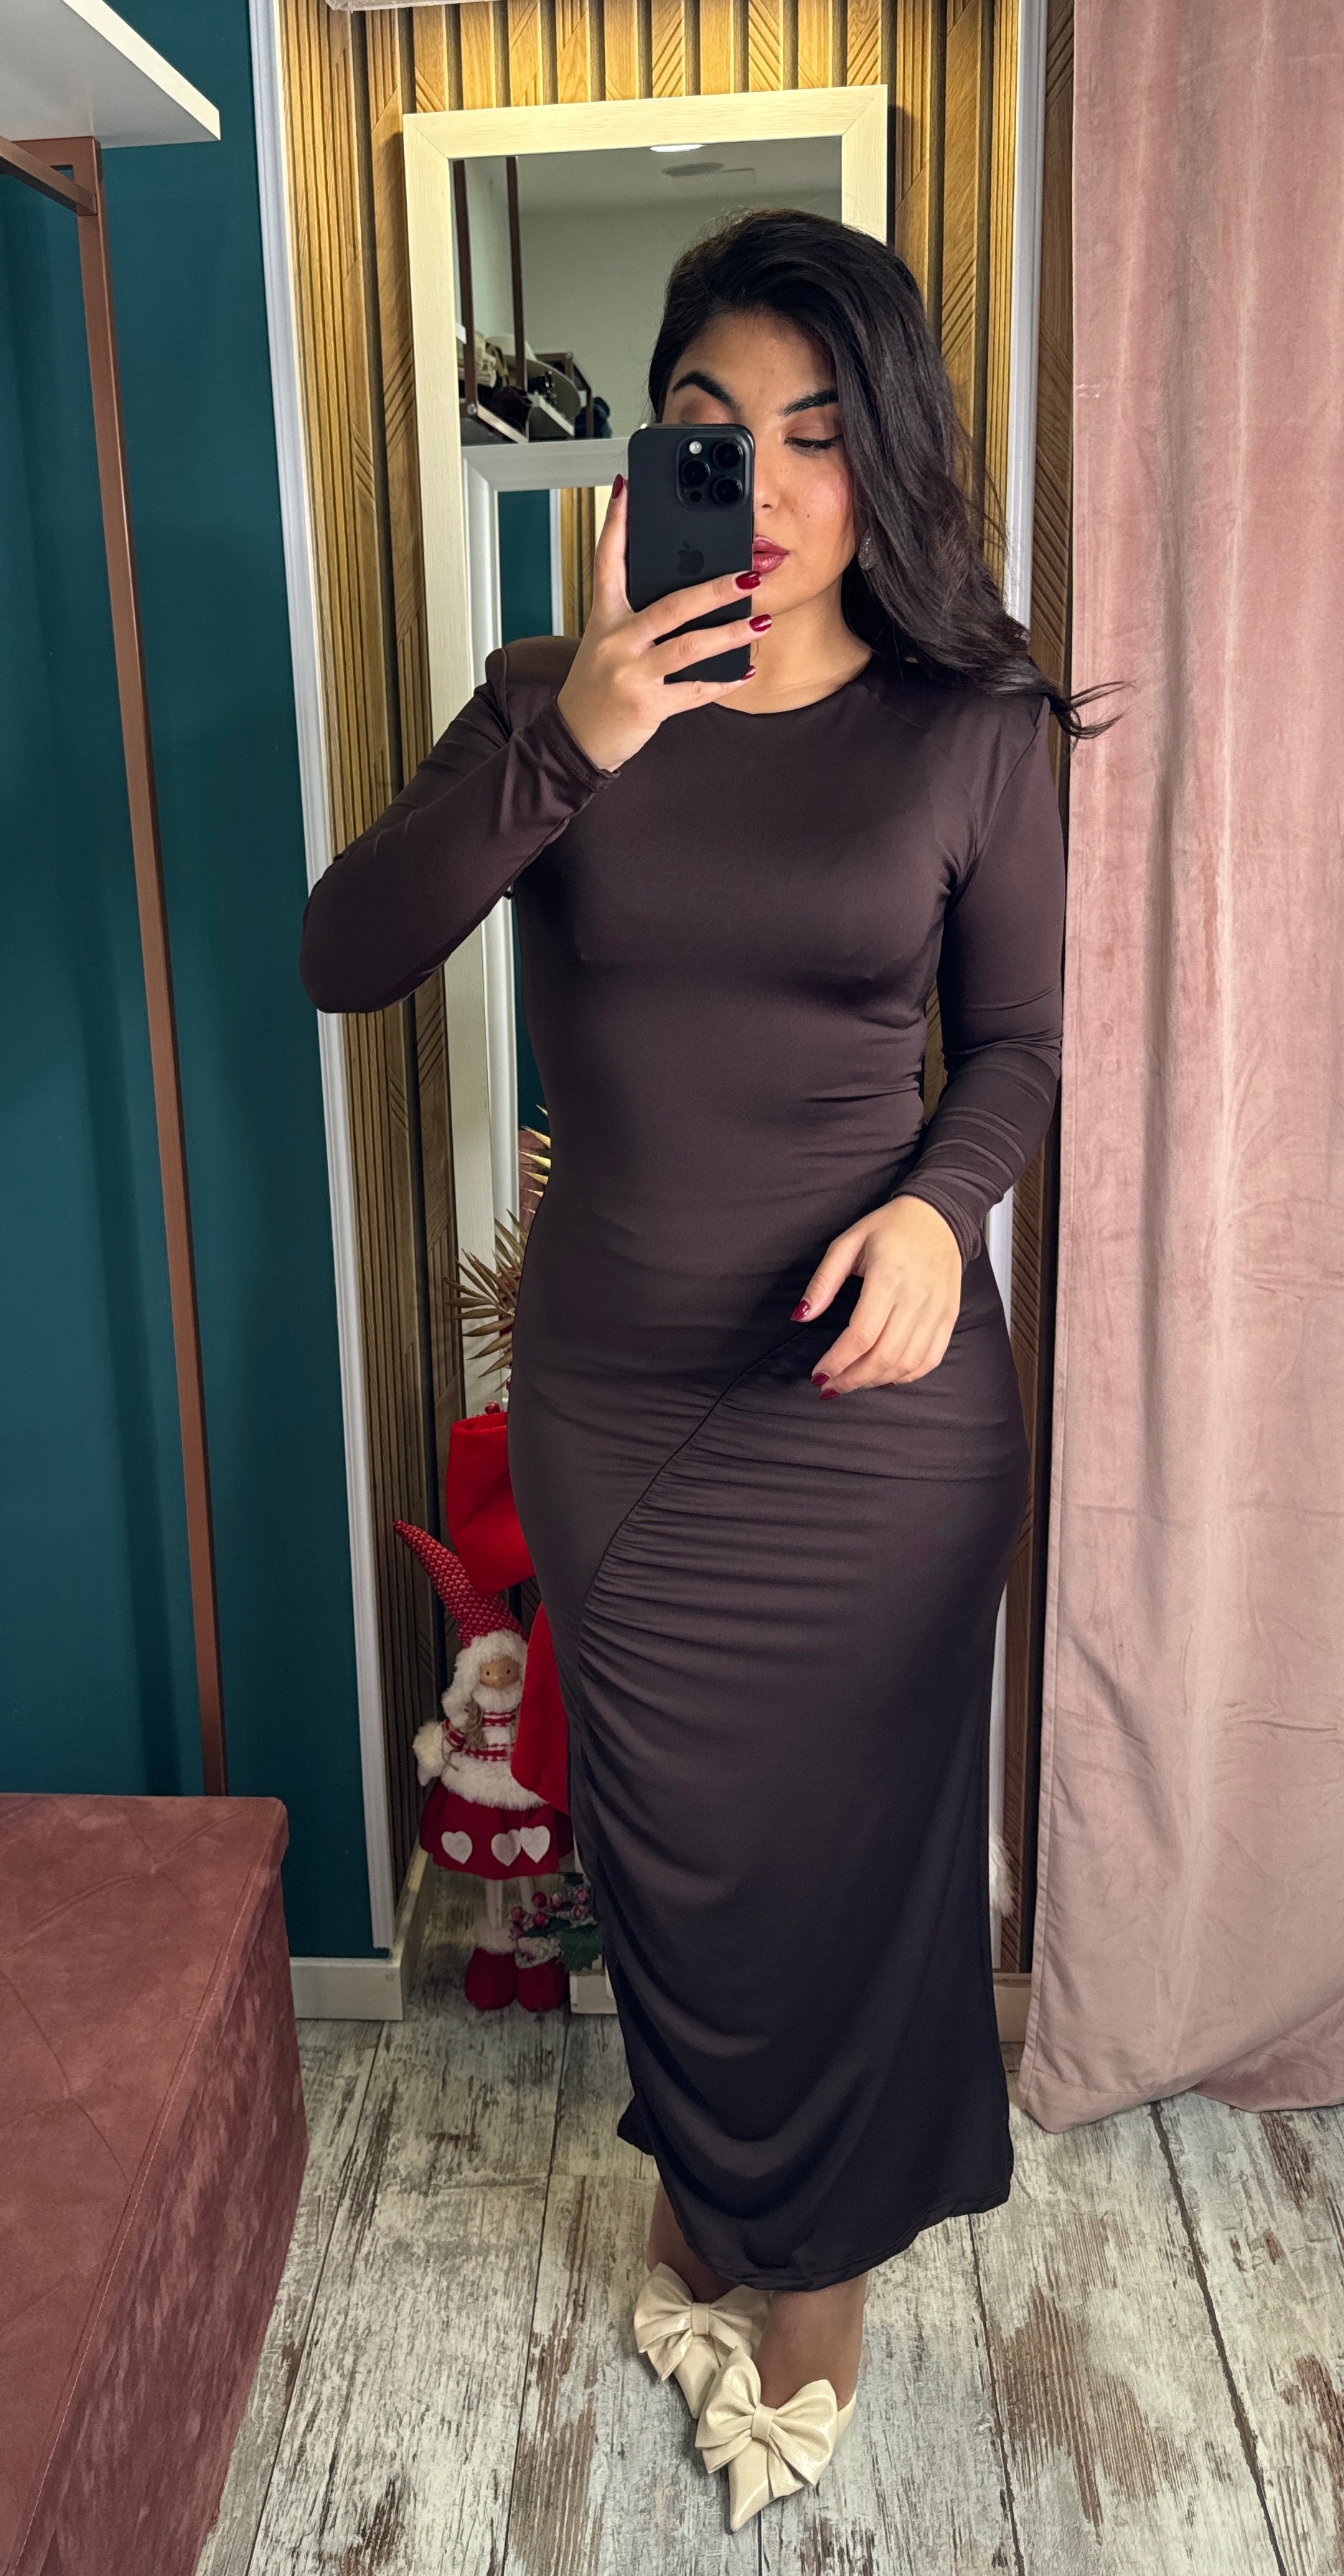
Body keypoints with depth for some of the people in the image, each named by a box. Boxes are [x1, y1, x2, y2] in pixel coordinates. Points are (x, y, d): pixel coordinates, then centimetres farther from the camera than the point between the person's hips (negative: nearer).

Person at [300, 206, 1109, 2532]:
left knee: (849, 1832, 13)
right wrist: (567, 741, -25)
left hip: (871, 1387, -1)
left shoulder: (970, 730, -4)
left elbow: (1021, 1037, 3)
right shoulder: (551, 699, -2)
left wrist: (939, 1206, -18)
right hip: (603, 1385, 2)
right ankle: (703, 2201, 47)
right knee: (657, 1827, 17)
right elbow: (344, 961, -13)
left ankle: (818, 2278, 40)